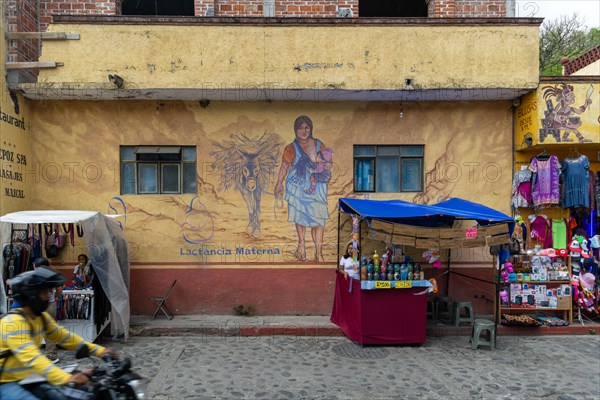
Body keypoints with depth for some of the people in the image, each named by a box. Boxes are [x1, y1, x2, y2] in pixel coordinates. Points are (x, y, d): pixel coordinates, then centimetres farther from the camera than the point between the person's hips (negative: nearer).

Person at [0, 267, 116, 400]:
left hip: (23, 379, 9)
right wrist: (66, 378, -50)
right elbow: (31, 357, -37)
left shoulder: (42, 317, 3)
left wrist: (99, 350, -4)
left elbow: (64, 337, 6)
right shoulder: (13, 322, -25)